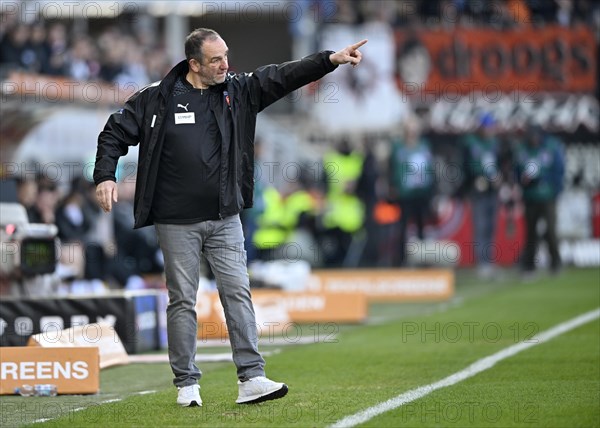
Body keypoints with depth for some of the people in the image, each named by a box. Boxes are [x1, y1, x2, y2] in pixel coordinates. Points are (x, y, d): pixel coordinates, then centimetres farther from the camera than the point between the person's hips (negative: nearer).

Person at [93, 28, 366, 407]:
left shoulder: (238, 91, 5)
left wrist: (330, 60, -13)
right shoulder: (157, 98, -3)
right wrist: (105, 176, -10)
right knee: (183, 301, 3)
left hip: (225, 219, 3)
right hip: (177, 222, -2)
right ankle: (187, 383, 11)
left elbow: (282, 77, -2)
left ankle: (251, 378, -4)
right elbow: (116, 132, 3)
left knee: (238, 293, -3)